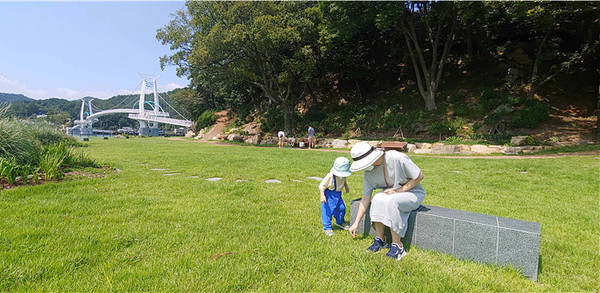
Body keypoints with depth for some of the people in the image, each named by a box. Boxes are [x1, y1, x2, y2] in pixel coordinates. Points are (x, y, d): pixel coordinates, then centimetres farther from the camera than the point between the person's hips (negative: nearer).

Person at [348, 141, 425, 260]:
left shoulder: (397, 158, -27)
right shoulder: (369, 173, -9)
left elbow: (419, 176, -16)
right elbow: (365, 198, -4)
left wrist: (398, 191, -22)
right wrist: (356, 223, -2)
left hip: (413, 192, -5)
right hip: (392, 192, 5)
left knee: (390, 201, -34)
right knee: (377, 199, -27)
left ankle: (397, 246, -22)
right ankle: (380, 240, -11)